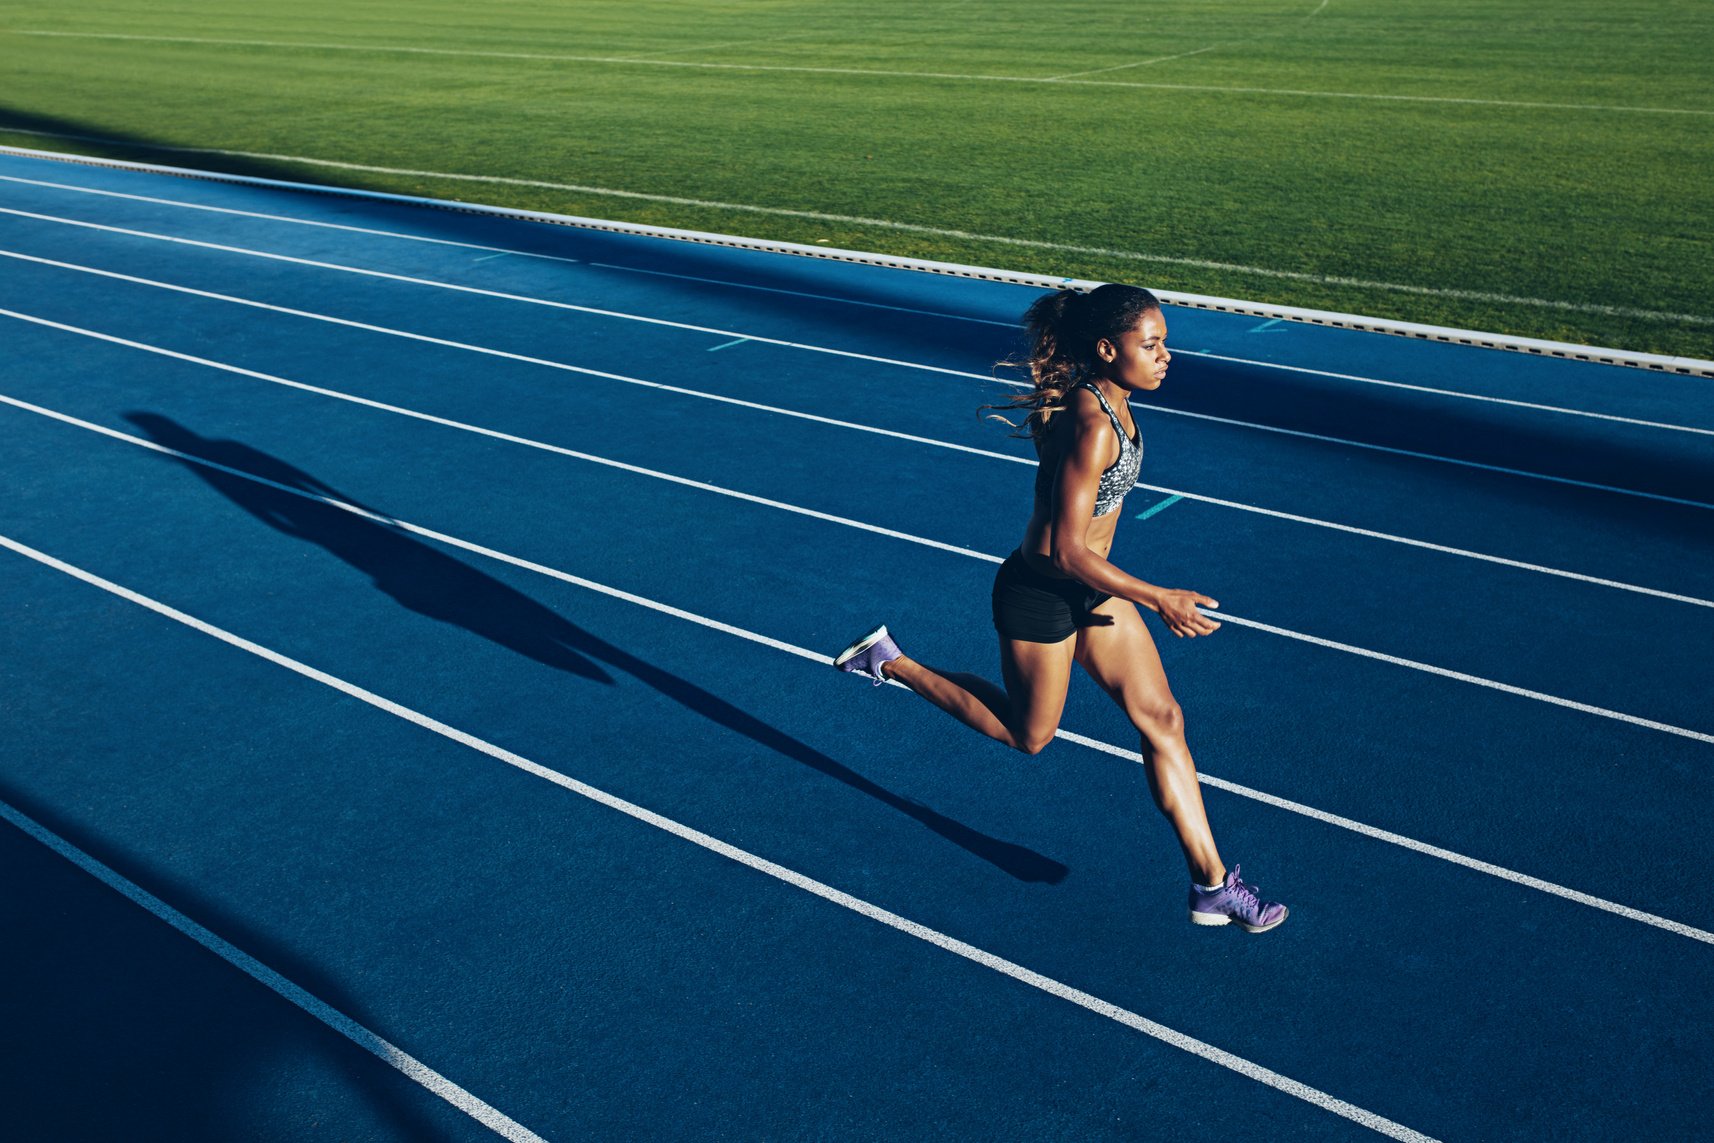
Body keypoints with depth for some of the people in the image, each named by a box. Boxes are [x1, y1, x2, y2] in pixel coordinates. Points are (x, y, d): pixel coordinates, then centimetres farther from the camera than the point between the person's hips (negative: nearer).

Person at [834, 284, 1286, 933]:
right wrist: (1158, 599, -25)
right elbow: (1067, 552, -29)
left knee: (1162, 720, 5)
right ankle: (890, 663, 27)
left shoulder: (1108, 401, -2)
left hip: (1090, 589, 9)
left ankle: (1211, 885, 13)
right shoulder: (1091, 428, -30)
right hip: (1041, 594, -9)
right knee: (1029, 735, 14)